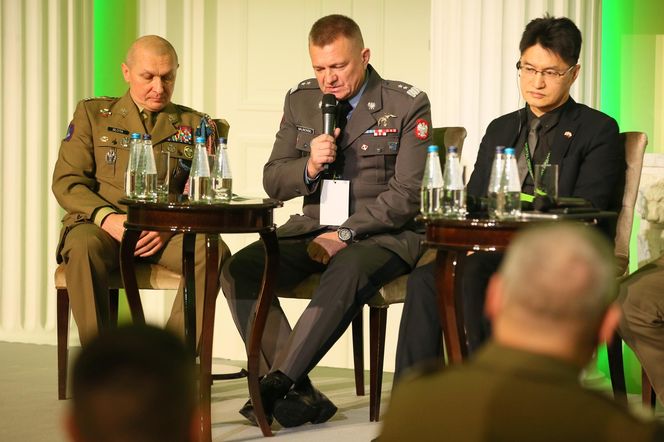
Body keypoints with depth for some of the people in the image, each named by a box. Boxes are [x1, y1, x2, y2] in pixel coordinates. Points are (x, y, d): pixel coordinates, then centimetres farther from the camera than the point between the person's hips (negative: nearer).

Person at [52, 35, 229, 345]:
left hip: (168, 235, 1)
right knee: (83, 246, -36)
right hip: (100, 226, -1)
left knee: (214, 251, -30)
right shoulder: (92, 113, 15)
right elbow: (66, 182, 5)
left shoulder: (195, 125, 17)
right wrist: (107, 218, -15)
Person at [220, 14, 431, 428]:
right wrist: (309, 168, -12)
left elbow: (405, 195, -10)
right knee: (238, 272, -21)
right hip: (312, 229, 5)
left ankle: (275, 383, -32)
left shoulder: (408, 105, -6)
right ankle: (298, 394, -22)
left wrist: (344, 234, -19)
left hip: (382, 234, -4)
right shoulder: (300, 100, 8)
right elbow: (273, 182, 10)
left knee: (346, 274, -39)